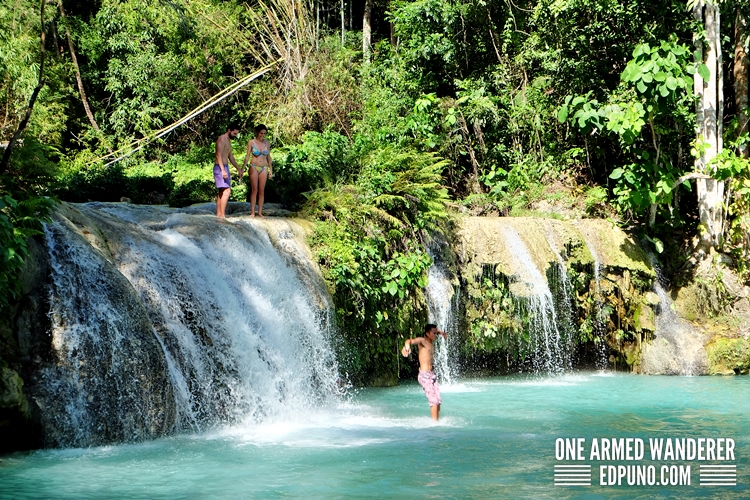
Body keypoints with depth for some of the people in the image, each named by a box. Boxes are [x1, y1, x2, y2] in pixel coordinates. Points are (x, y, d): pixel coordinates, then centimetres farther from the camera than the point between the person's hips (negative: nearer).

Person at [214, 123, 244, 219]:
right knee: (226, 190, -17)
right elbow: (219, 155, -20)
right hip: (220, 168, -11)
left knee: (221, 191, 11)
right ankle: (222, 215, -20)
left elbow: (230, 156, 28)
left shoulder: (228, 140, 19)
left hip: (225, 167, 11)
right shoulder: (222, 139, -12)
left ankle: (219, 214, 14)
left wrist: (239, 169, 29)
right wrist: (223, 170, -27)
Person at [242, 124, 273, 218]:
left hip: (264, 168, 3)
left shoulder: (267, 143, 6)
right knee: (254, 190, -4)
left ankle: (260, 212, 7)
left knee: (262, 191, 3)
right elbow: (247, 156, 0)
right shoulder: (251, 142, -3)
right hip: (254, 168, -3)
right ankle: (252, 212, -1)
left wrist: (271, 170, 11)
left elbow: (268, 157, 13)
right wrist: (243, 168, -4)